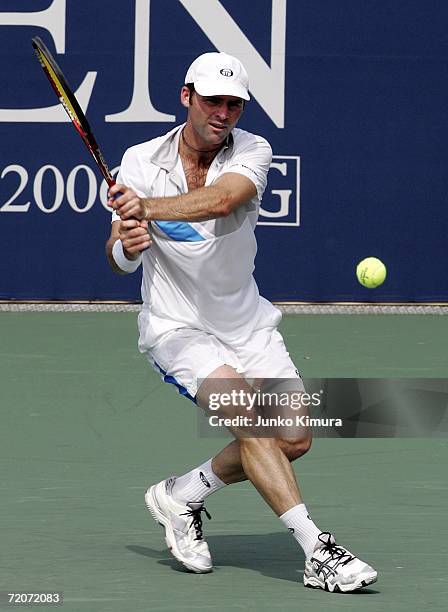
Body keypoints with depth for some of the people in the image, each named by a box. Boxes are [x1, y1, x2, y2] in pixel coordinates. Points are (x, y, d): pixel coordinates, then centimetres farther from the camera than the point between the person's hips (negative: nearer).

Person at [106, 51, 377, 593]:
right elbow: (119, 261, -12)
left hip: (245, 321, 4)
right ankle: (316, 551, -28)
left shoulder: (252, 152, -11)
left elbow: (221, 200, -34)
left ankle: (181, 495, 19)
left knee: (294, 439, -3)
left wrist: (148, 208, -49)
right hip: (177, 326, -3)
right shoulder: (141, 160, -9)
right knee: (248, 411, -26)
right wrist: (126, 245, -37)